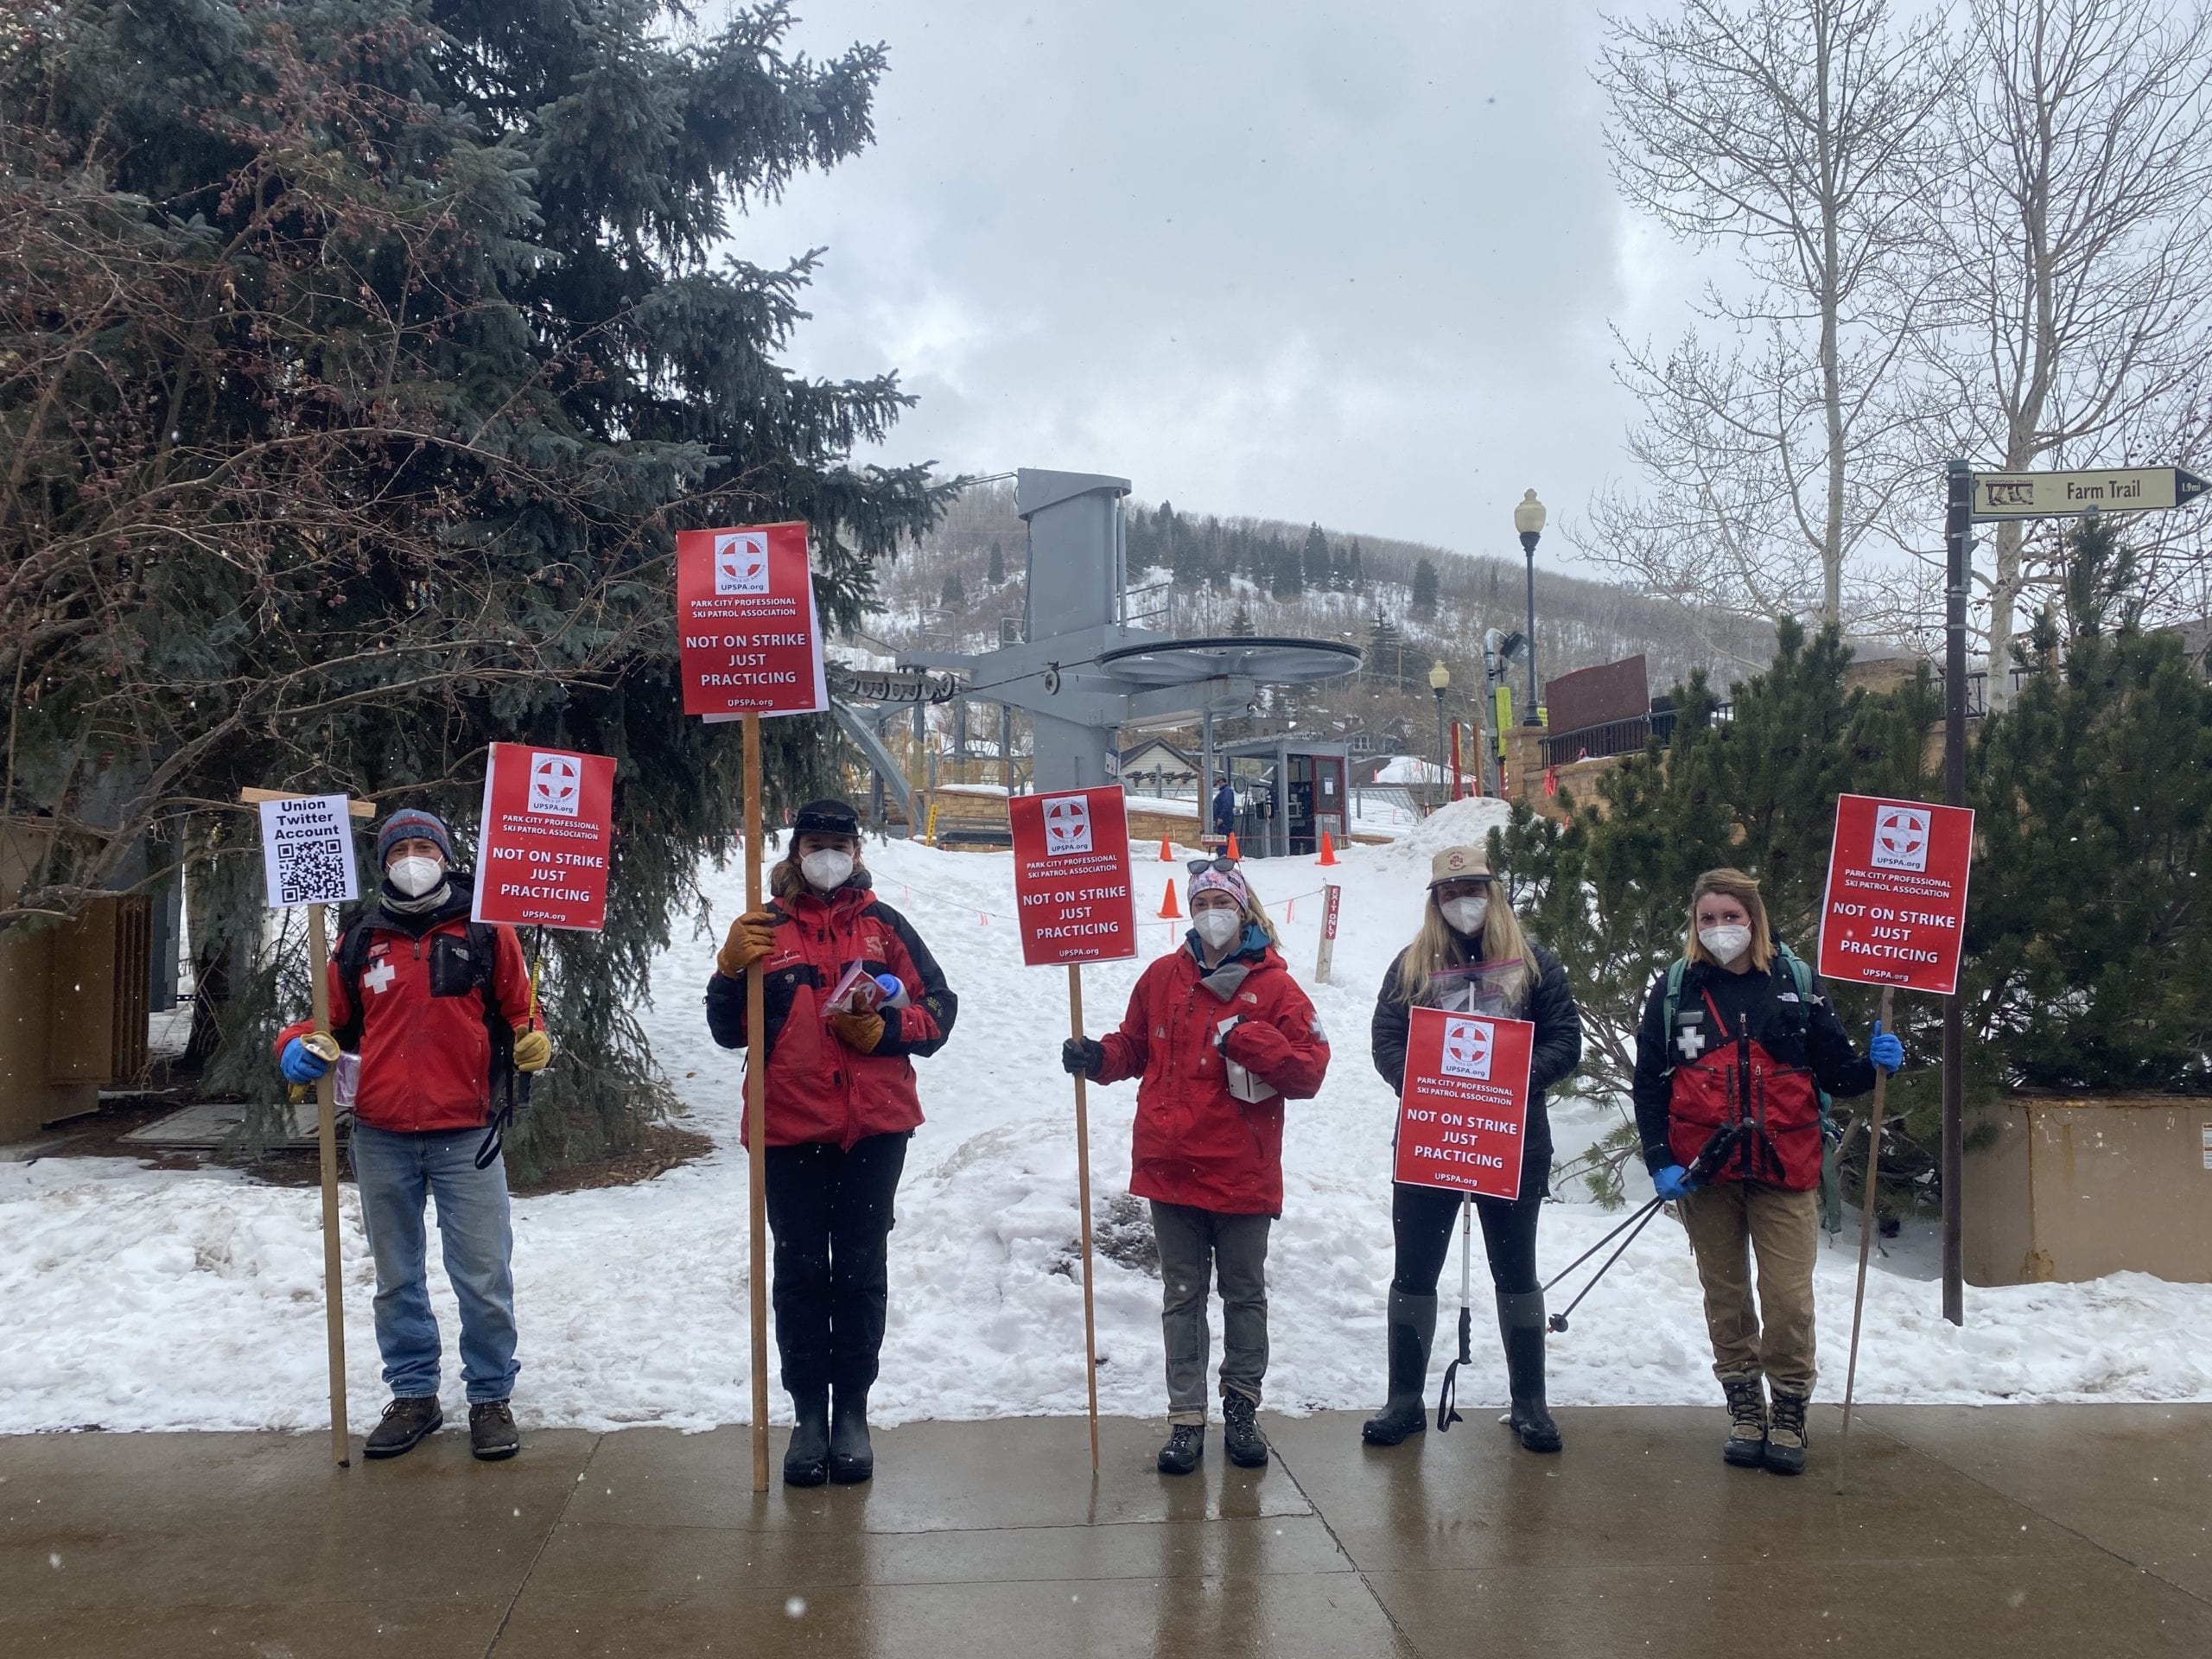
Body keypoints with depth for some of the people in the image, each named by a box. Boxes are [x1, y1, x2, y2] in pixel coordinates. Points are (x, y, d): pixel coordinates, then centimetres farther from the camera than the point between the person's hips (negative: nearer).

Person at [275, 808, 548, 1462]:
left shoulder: (485, 931, 1)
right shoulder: (360, 939, 8)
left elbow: (519, 1011, 6)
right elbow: (330, 1022, 13)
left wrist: (532, 1043, -16)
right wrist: (299, 1046, -7)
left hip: (467, 1134, -3)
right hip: (382, 1137, 3)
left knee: (483, 1277, 0)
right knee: (397, 1278, 14)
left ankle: (491, 1396, 15)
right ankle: (413, 1395, 27)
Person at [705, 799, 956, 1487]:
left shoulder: (885, 925, 7)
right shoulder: (767, 928, 6)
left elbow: (938, 1009, 6)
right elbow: (729, 1031, 3)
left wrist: (883, 1029, -11)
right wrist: (731, 969, -14)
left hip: (874, 1127, 0)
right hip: (790, 1127, 0)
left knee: (861, 1270, 5)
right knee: (800, 1272, 5)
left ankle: (852, 1411, 16)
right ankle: (808, 1415, 15)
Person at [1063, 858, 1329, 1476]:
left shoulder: (1273, 985, -4)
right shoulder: (1163, 977, 6)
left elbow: (1309, 1069, -10)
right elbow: (1134, 1049, 15)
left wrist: (1247, 1040, -21)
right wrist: (1097, 1058, -4)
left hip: (1242, 1171, -2)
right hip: (1171, 1167, 2)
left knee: (1245, 1294, 12)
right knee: (1182, 1296, 9)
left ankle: (1242, 1411, 27)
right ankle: (1186, 1419, 17)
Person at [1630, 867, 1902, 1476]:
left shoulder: (1795, 982, 4)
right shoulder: (1674, 990, 3)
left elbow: (1834, 1070, 7)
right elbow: (1649, 1082, 3)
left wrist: (1873, 1065, -14)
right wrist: (1659, 1161, -6)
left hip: (1785, 1169, -1)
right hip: (1703, 1171, 1)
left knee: (1788, 1296, -3)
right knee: (1725, 1296, 9)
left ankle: (1789, 1414, 13)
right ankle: (1745, 1409, 22)